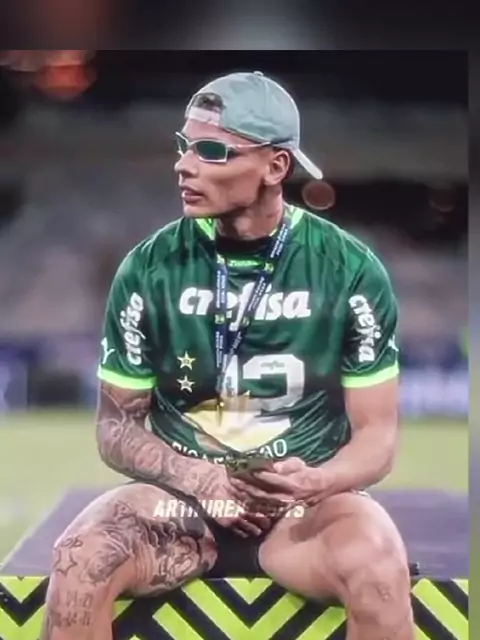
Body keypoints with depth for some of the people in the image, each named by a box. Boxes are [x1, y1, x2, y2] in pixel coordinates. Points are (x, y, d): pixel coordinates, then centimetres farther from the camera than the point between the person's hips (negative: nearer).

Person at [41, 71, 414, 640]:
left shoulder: (351, 270, -6)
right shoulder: (149, 268, -3)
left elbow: (377, 432, -1)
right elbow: (117, 427, 3)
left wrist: (316, 482, -22)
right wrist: (199, 478, -16)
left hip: (304, 500, -1)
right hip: (183, 495, 1)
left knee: (377, 562, -33)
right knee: (80, 555, -29)